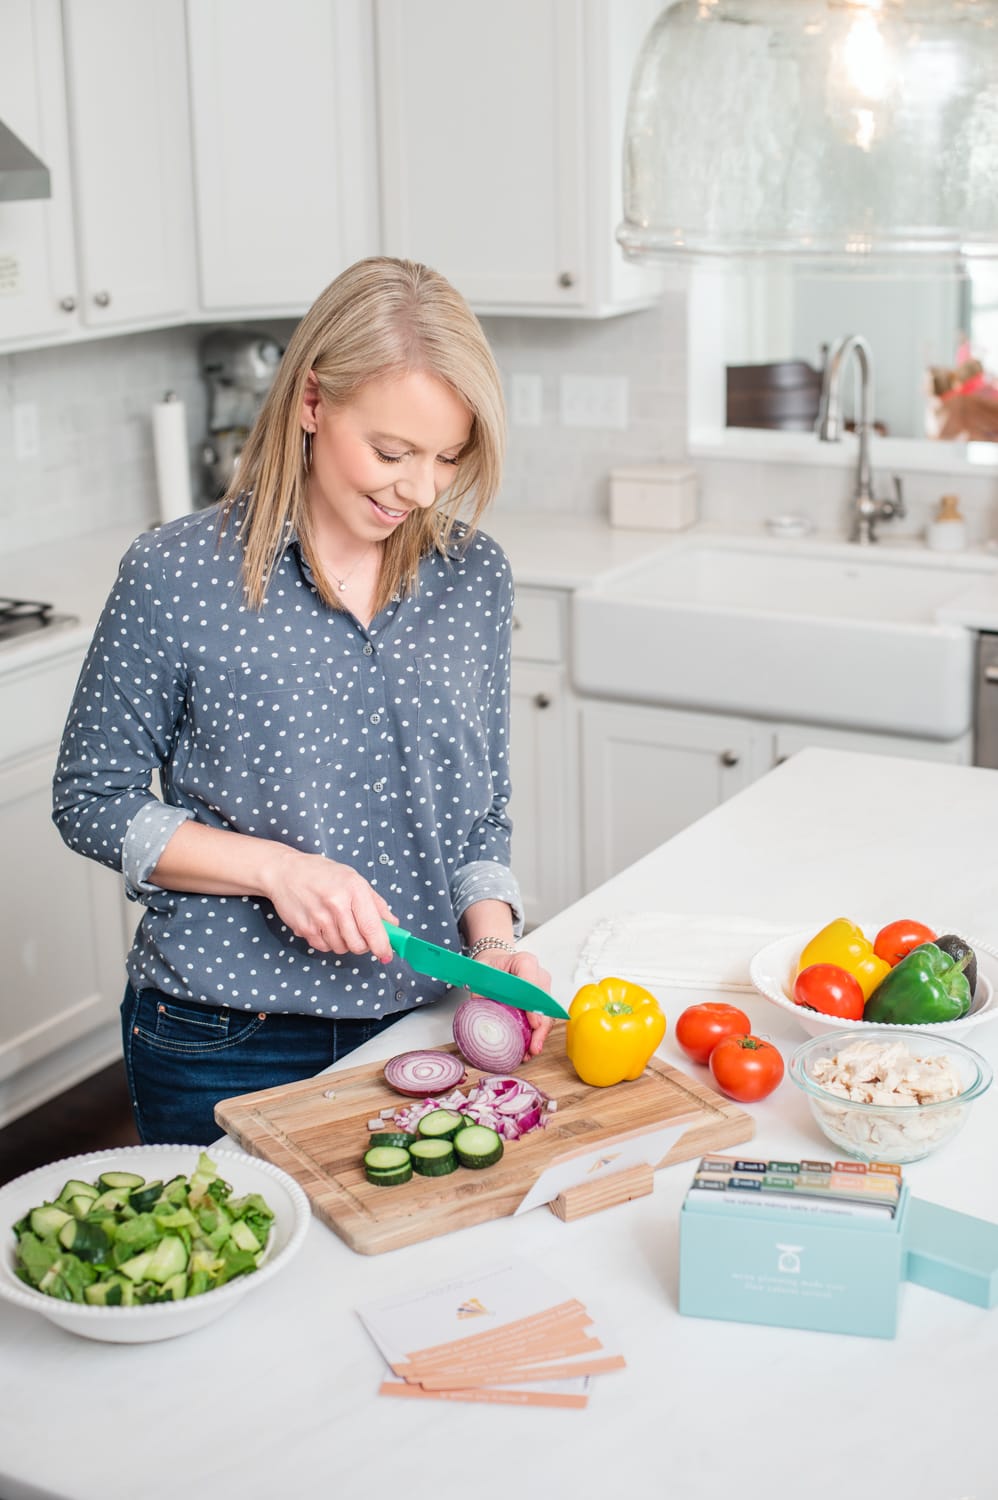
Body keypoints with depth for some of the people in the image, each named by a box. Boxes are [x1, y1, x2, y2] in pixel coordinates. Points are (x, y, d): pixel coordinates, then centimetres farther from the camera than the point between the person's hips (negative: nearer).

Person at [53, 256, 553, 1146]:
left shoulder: (475, 578, 0)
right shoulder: (176, 575, -12)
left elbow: (481, 812, 8)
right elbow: (92, 800, -6)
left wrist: (493, 941, -9)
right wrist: (272, 866, -17)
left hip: (416, 1019, 3)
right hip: (224, 1048, -3)